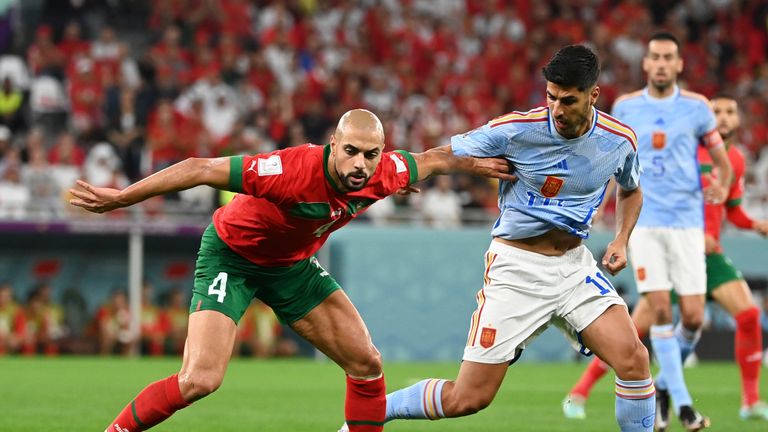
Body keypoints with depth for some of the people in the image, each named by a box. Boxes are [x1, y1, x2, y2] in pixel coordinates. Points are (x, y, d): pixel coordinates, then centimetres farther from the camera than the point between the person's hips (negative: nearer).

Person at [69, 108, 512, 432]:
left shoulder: (383, 175, -19)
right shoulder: (293, 170, -38)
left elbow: (429, 159, 6)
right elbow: (198, 170, -34)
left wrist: (476, 164, 16)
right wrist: (119, 198, -34)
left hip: (292, 264, 6)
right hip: (231, 256, -6)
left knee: (367, 363, 1)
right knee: (199, 380, -22)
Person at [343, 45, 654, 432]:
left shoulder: (619, 140, -4)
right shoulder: (515, 130, -16)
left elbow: (631, 191, 20)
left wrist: (621, 240, 3)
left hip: (574, 265, 4)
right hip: (516, 267, -3)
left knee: (633, 359, -19)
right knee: (468, 399, -6)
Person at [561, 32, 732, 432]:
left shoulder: (696, 107, 2)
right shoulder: (626, 107, 5)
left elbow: (721, 160, 6)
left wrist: (722, 186, -15)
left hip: (686, 222, 0)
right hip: (644, 220, 0)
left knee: (693, 317, -4)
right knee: (660, 311, -10)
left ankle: (664, 385, 23)